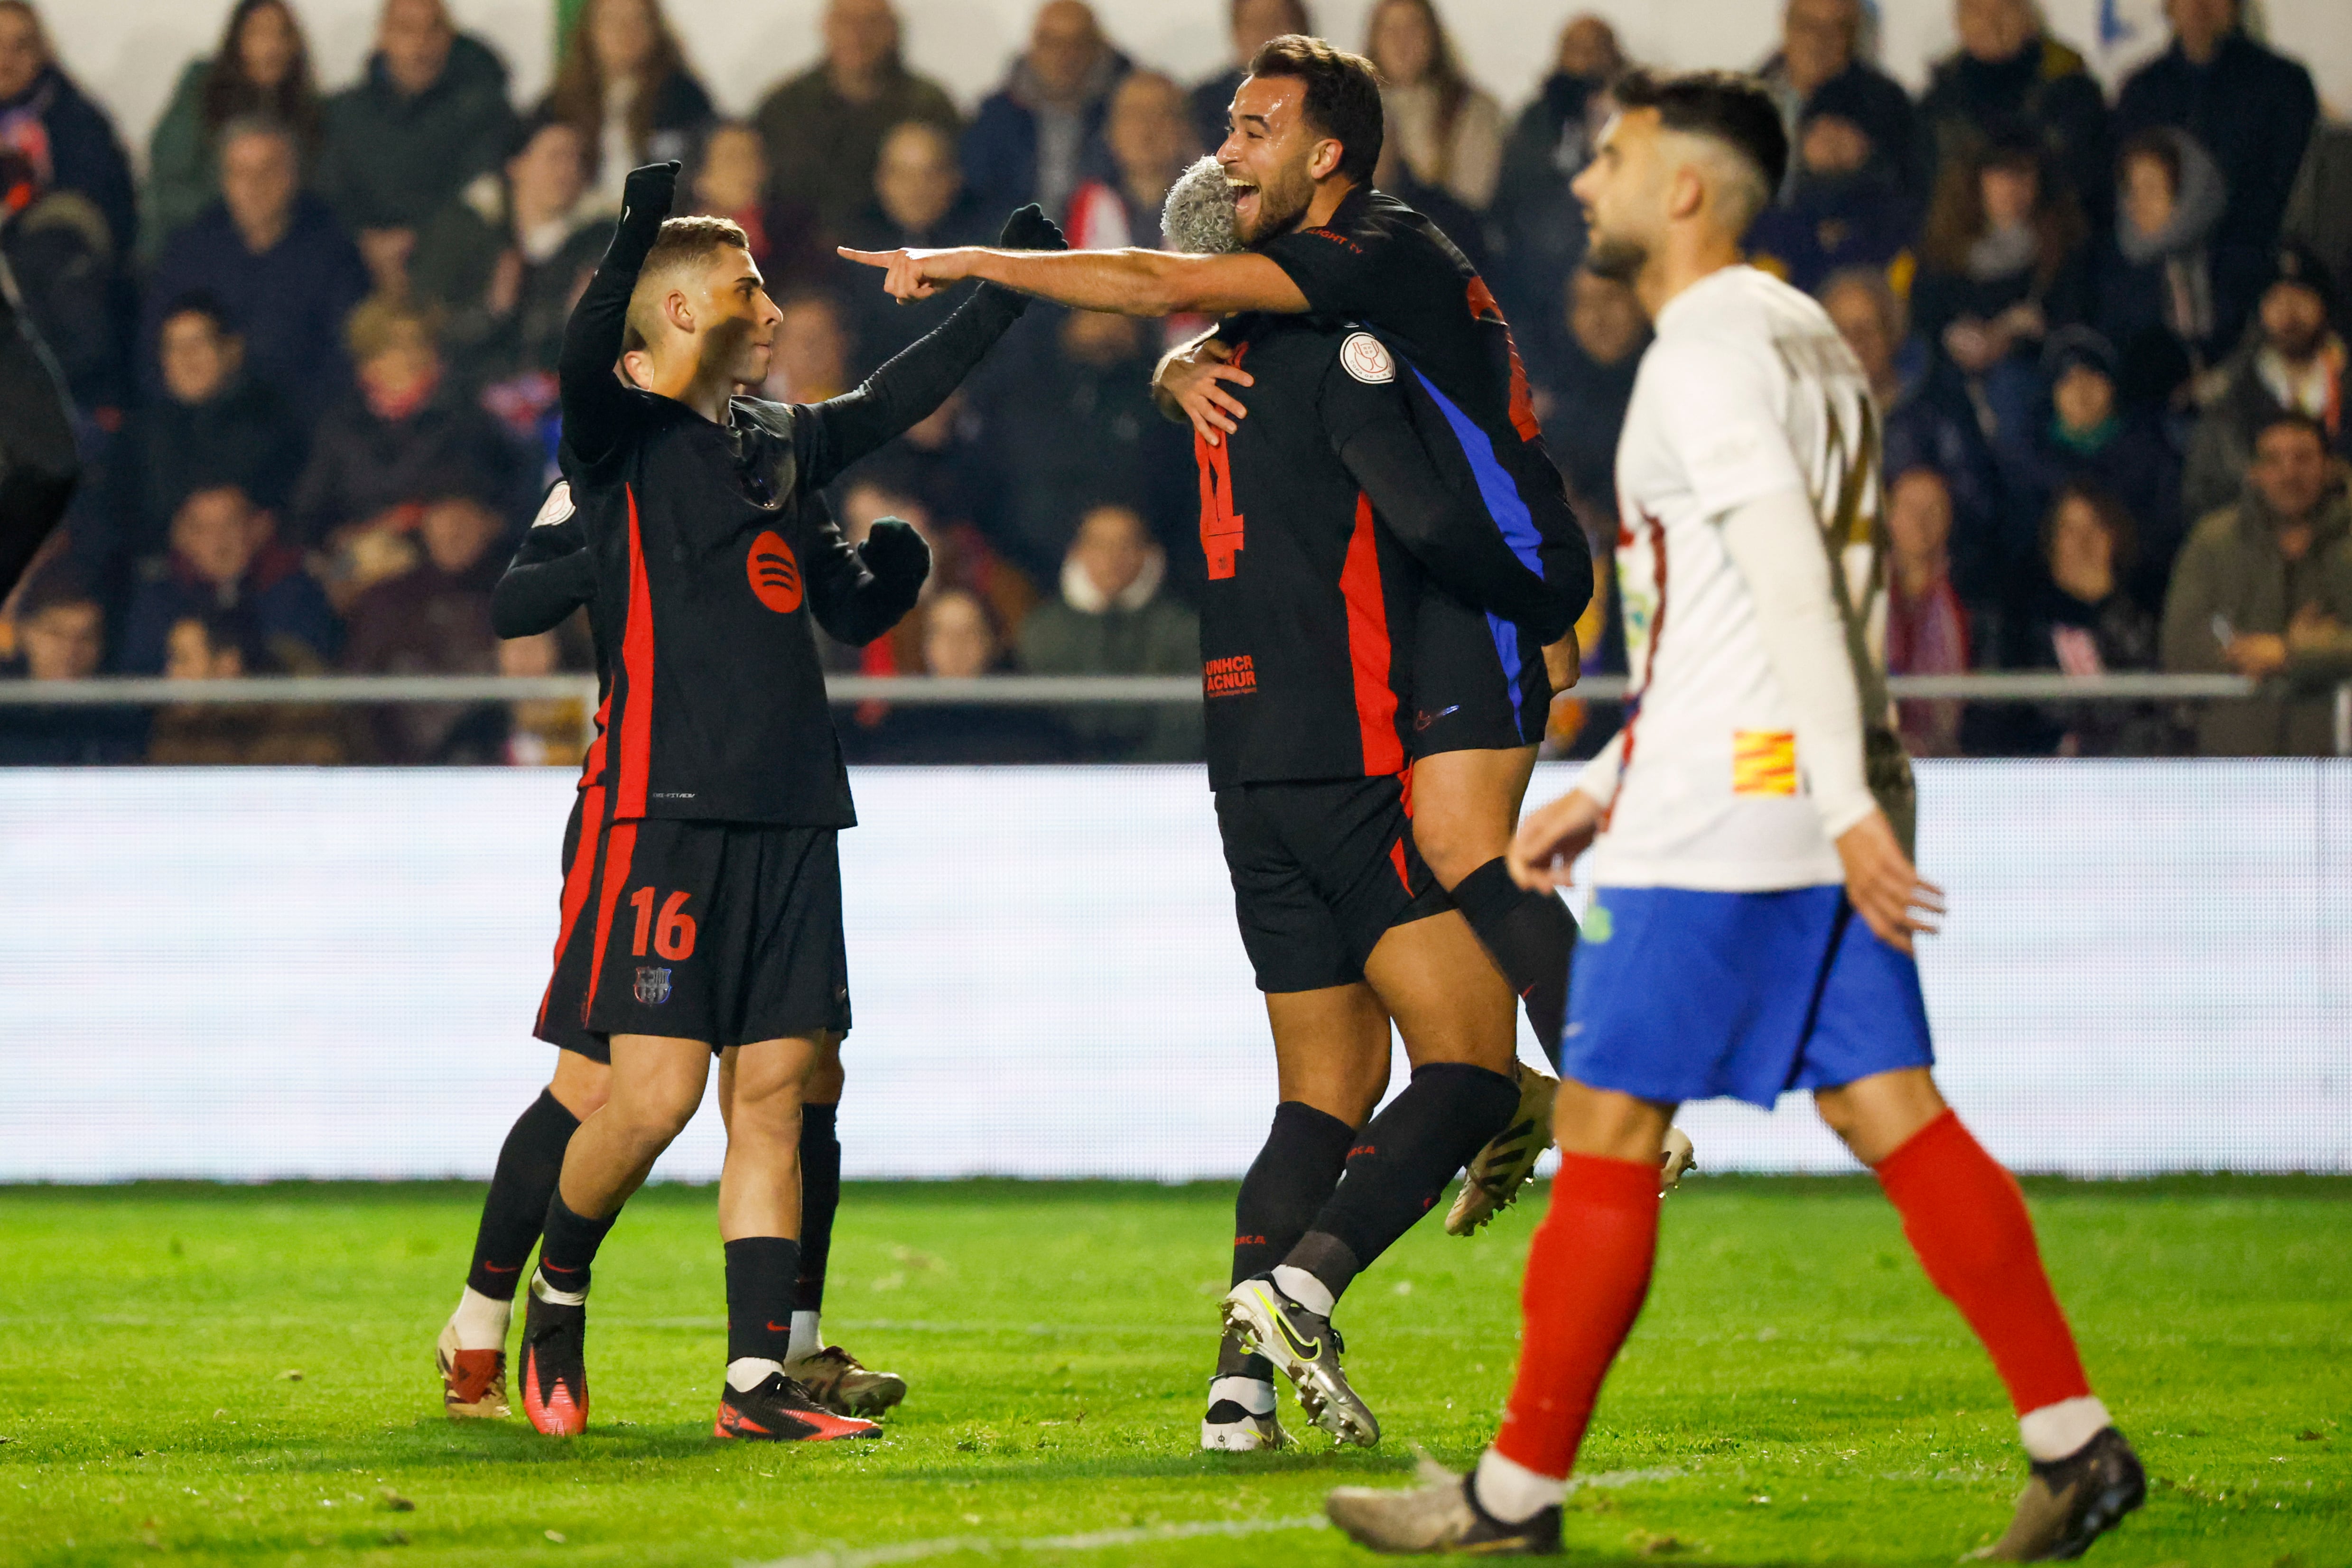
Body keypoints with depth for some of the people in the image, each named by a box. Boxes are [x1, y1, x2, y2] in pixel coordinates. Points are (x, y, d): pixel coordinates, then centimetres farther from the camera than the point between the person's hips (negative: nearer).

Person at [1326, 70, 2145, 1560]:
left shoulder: (1710, 348, -11)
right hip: (1819, 811, 9)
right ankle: (2077, 1441, -2)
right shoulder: (1801, 335, 20)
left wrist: (1846, 803, -27)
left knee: (1606, 1139, -2)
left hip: (1721, 818, -9)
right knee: (1893, 1117, 6)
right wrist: (1604, 793, 25)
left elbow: (1790, 586, -21)